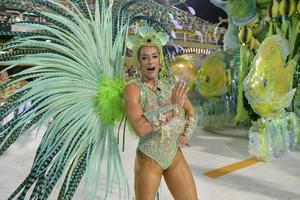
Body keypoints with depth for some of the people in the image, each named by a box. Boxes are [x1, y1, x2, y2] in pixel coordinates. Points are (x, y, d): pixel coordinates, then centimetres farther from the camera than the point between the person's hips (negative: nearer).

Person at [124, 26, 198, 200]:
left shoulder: (171, 87, 2)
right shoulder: (133, 88, -15)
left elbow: (191, 111, 18)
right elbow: (140, 128, -29)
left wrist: (185, 134, 5)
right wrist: (173, 106, -26)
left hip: (176, 157, 5)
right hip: (149, 160, -4)